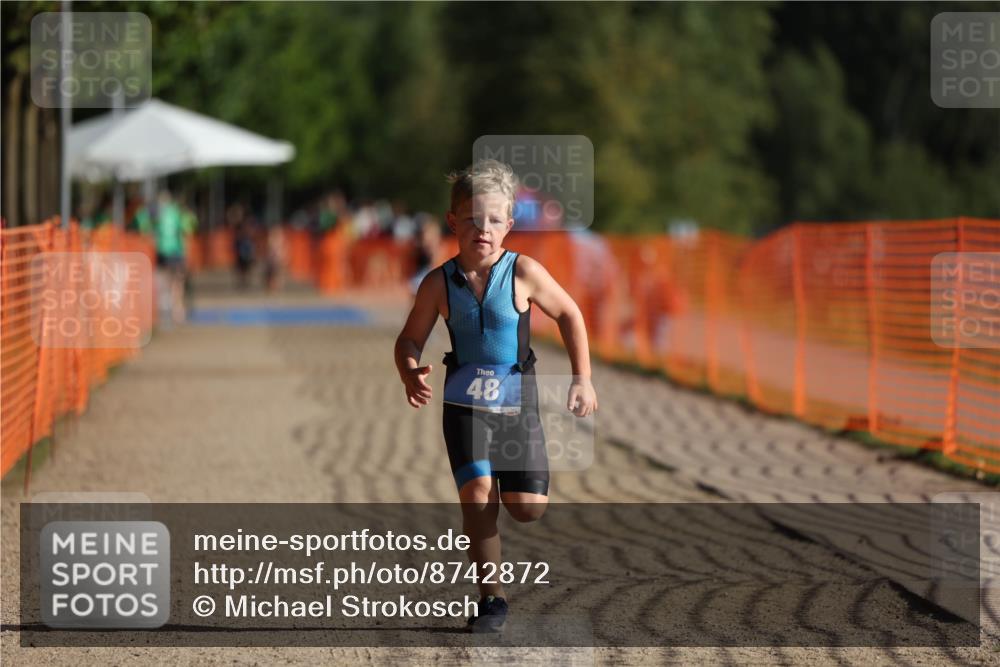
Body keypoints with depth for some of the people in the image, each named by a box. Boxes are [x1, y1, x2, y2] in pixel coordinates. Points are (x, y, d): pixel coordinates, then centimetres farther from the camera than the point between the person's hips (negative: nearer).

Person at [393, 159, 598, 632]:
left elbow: (569, 315, 4)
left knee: (527, 508, -5)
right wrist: (411, 375, -18)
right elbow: (410, 339, 3)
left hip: (516, 400, 0)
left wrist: (582, 379, 2)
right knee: (476, 492, -16)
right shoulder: (439, 283, -6)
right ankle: (491, 595, -3)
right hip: (464, 402, 0)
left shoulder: (523, 273, -9)